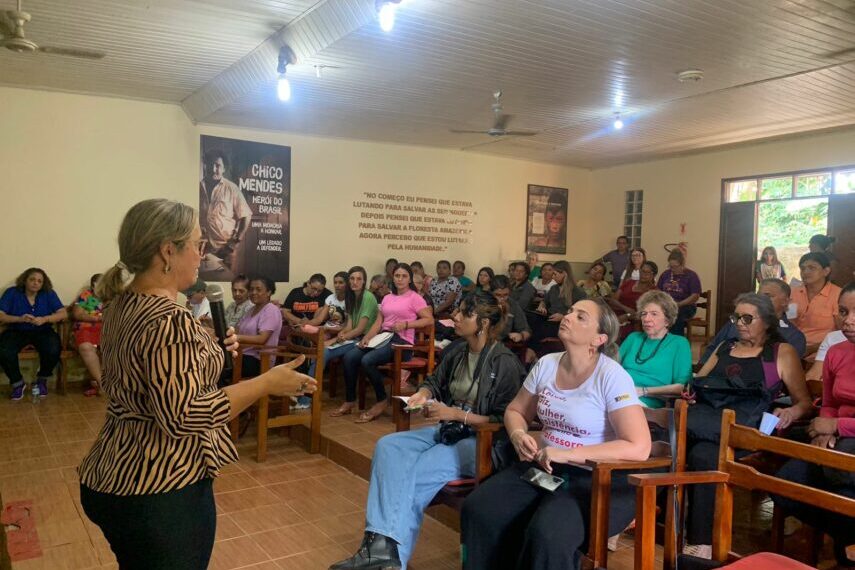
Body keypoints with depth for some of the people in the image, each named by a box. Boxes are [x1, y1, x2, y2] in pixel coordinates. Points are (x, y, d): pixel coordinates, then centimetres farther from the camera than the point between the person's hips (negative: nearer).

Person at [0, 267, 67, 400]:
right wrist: (20, 319, -28)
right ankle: (17, 383, -2)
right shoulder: (12, 292, 0)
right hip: (16, 332, 0)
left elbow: (63, 314, -8)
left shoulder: (49, 294, 1)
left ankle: (42, 379, 1)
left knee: (53, 351, -32)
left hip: (42, 331, 0)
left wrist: (45, 319, -27)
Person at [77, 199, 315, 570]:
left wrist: (208, 350, 10)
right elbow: (183, 416, -29)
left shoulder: (122, 303, 5)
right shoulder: (169, 321, -26)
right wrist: (267, 383, -24)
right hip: (158, 491, -9)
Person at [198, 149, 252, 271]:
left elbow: (246, 216, 1)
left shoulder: (231, 188, -1)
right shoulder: (198, 187, 5)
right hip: (202, 247, 2)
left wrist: (237, 241, -5)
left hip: (225, 248, -2)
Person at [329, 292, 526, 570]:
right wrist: (422, 394, -2)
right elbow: (434, 381, 22)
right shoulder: (457, 352, 6)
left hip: (484, 442, -8)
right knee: (388, 447, -15)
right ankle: (380, 544, -24)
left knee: (414, 472, -27)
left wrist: (456, 414, -19)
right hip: (448, 431, 8)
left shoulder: (505, 363, -15)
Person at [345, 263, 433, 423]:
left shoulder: (415, 297, 3)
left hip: (402, 341, -6)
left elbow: (429, 319, -7)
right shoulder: (387, 298, 21)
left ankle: (382, 401, -9)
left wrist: (406, 324, -15)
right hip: (383, 338, 6)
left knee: (367, 360, -29)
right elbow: (378, 322, 13)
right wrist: (367, 337, -4)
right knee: (349, 357, -15)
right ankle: (350, 401, -4)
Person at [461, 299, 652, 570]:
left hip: (600, 478, -5)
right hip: (545, 466, 6)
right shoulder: (546, 365, 3)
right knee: (479, 510, -15)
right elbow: (515, 411, 17)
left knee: (547, 534, -31)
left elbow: (639, 448, -21)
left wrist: (567, 454, -23)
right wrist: (518, 435, -7)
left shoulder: (612, 376, -15)